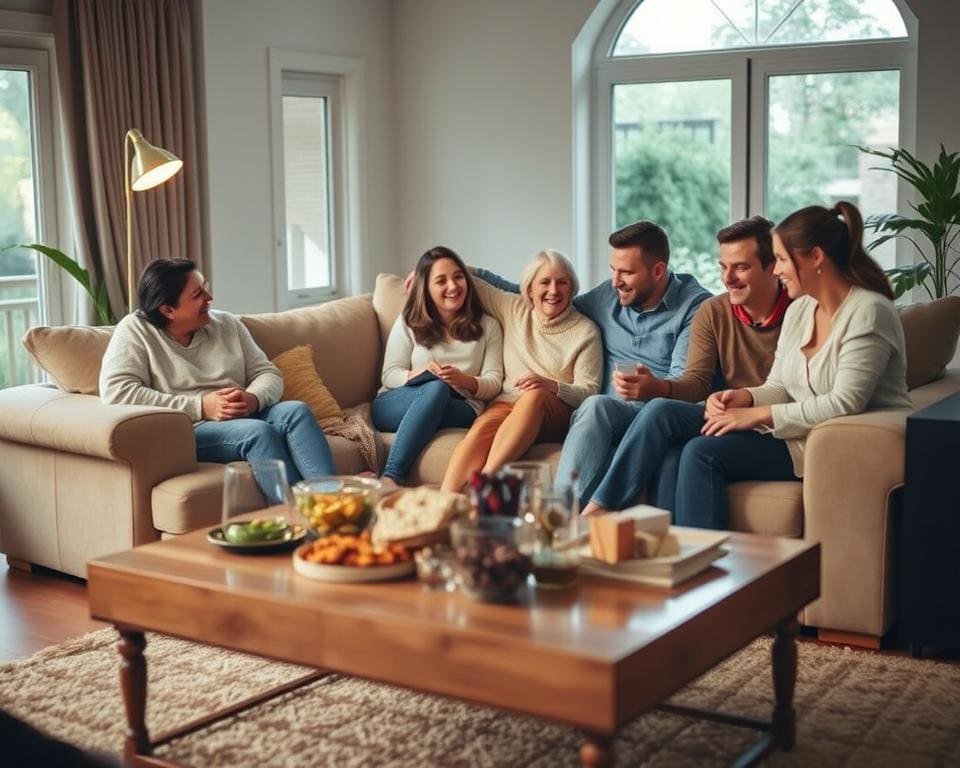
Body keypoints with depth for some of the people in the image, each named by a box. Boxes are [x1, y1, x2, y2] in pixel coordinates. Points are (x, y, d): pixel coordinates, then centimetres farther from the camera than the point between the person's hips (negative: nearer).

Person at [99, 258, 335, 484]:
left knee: (296, 411, -24)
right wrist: (200, 407, -16)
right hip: (187, 432, -5)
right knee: (258, 431, -32)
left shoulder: (227, 324, 16)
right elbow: (115, 391, -13)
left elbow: (268, 374, 14)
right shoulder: (135, 331, 1)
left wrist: (253, 399, -13)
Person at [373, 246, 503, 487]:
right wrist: (418, 375, -16)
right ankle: (391, 477, -43)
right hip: (395, 406, 0)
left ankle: (389, 478, -44)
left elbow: (494, 383, 7)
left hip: (459, 410, 0)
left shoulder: (487, 326, 17)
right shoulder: (408, 322, 15)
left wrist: (464, 380, -16)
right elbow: (389, 376, 7)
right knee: (437, 386, -34)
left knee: (439, 390, -34)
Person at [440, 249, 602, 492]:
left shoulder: (586, 331, 3)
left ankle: (484, 480, -48)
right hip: (507, 403, 2)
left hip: (557, 413, -2)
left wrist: (552, 386, -22)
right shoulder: (513, 309, 13)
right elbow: (474, 286, 26)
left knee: (535, 395, -38)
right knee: (483, 427, -33)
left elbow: (589, 391, -3)